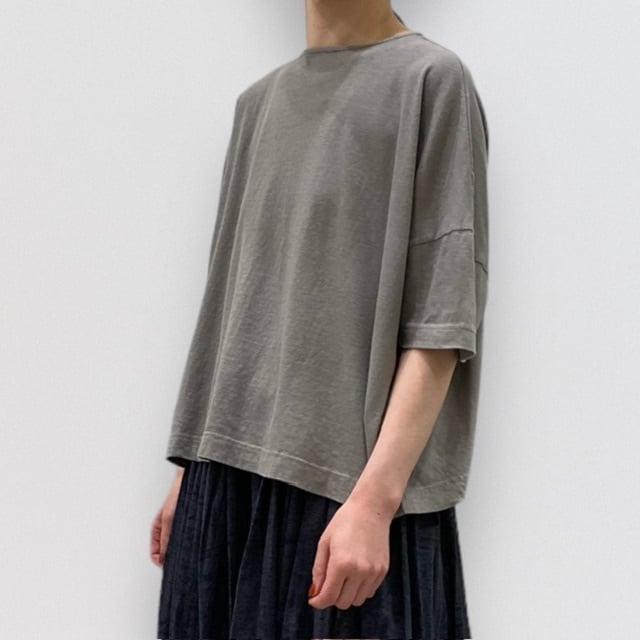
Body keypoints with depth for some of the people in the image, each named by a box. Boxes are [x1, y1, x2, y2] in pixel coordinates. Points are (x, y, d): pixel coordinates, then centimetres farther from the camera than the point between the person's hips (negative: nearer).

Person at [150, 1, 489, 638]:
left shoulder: (433, 80, -3)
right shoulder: (258, 102, 16)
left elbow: (441, 324, -11)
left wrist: (373, 498, -19)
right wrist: (190, 470, 14)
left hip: (349, 485, -5)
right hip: (230, 472, 5)